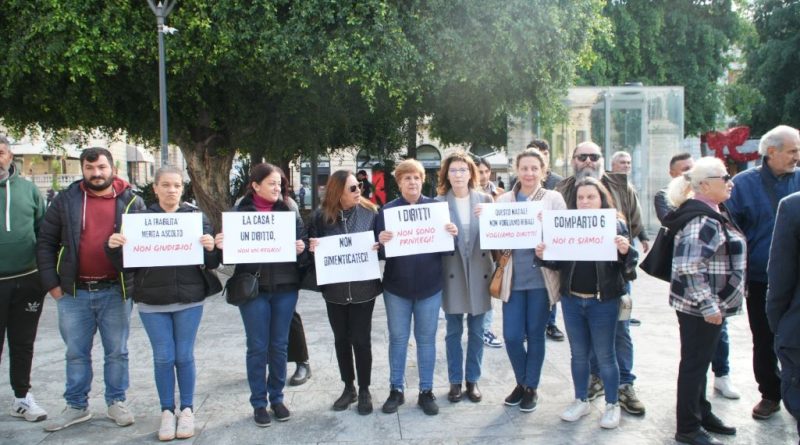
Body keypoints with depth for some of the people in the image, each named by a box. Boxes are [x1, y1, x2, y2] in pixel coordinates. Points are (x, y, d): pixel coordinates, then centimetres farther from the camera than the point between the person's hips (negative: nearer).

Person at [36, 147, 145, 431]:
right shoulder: (66, 200, 2)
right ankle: (77, 406, 24)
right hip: (74, 292, 1)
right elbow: (46, 242, 4)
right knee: (76, 353, 11)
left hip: (116, 292, -1)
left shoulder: (131, 202, 2)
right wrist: (51, 283, -1)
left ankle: (116, 402, 23)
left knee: (117, 352, 9)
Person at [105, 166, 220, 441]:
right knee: (163, 358, 5)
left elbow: (211, 264, 3)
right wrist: (114, 248, -15)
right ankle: (167, 411, 20)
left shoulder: (196, 217, 2)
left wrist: (210, 249, -19)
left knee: (184, 356, 7)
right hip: (152, 300, 0)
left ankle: (187, 409, 21)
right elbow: (125, 264, 4)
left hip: (189, 298, 0)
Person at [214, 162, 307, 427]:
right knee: (257, 347, 4)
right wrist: (221, 246, -21)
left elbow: (301, 242, 10)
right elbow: (231, 248, 0)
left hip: (285, 287, 2)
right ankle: (259, 402, 16)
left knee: (279, 345, 10)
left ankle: (277, 397, 25)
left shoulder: (288, 213, 6)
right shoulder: (240, 213, -1)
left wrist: (301, 248, -11)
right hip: (252, 287, -2)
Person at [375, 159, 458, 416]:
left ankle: (426, 391, 19)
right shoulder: (387, 210, 0)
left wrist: (453, 234, -16)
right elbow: (379, 249, -2)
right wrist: (381, 241, -23)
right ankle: (396, 390, 20)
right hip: (396, 285, 0)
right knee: (397, 338, 8)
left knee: (426, 338, 8)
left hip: (430, 285, 0)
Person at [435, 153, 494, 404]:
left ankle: (473, 380, 23)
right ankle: (455, 381, 19)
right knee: (454, 331, 8)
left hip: (479, 272, 1)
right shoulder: (439, 202, 0)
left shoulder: (485, 200, 3)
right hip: (452, 273, -1)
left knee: (476, 331, 10)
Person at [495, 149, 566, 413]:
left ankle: (531, 388, 23)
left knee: (535, 334, 6)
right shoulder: (504, 200, 8)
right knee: (511, 335, 1)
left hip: (541, 276, -2)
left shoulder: (554, 199, 3)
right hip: (513, 277, 2)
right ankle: (521, 382, 26)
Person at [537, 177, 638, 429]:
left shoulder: (616, 225, -5)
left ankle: (612, 405, 23)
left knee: (605, 355, 7)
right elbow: (558, 263, 8)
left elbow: (628, 267, -6)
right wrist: (543, 256, -12)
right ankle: (581, 401, 29)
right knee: (578, 354, 15)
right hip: (571, 300, 3)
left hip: (603, 301, -3)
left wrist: (626, 251, -27)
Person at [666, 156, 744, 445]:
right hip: (700, 307, -10)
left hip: (711, 304, 10)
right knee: (694, 364, 1)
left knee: (699, 362, 20)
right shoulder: (701, 221, -21)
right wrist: (707, 305, -25)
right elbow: (688, 268, -27)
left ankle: (702, 414, 35)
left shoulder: (713, 215, 12)